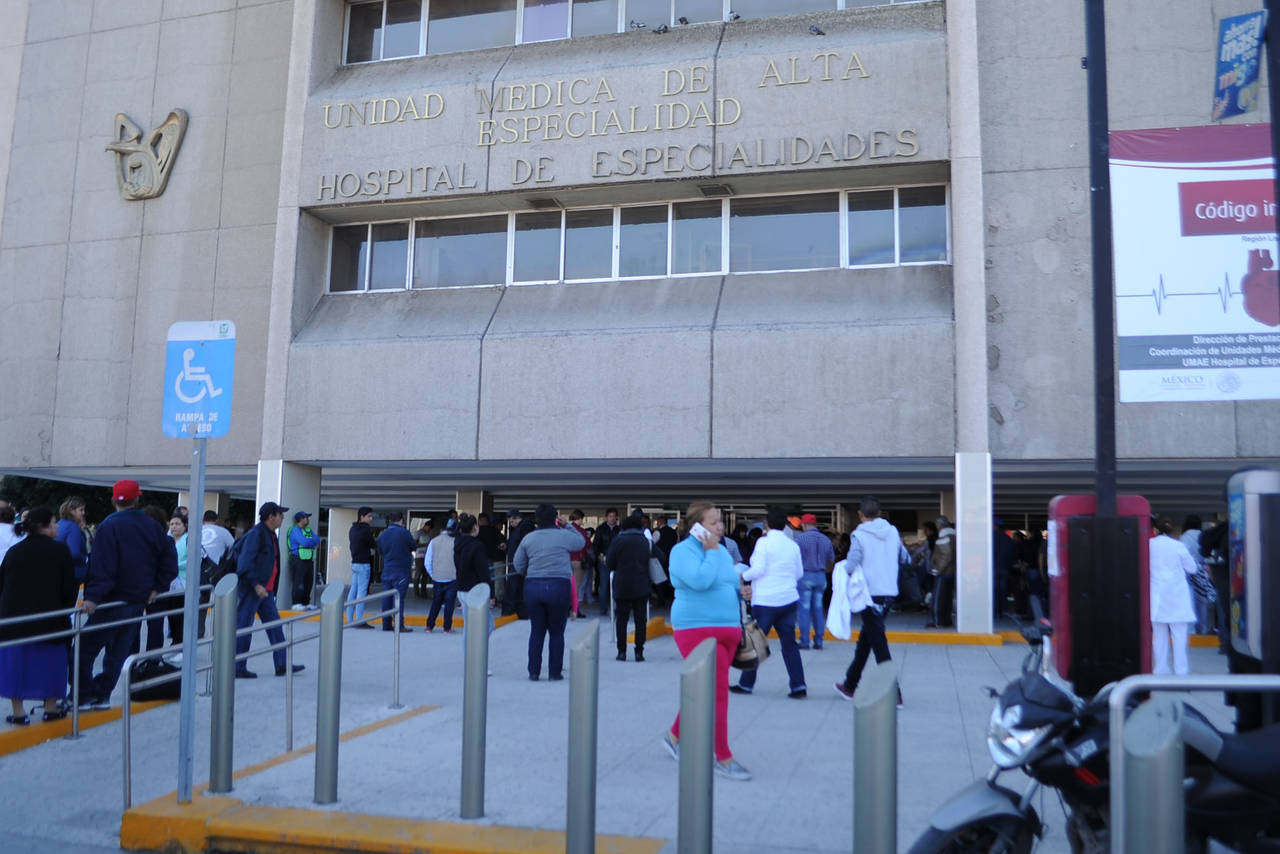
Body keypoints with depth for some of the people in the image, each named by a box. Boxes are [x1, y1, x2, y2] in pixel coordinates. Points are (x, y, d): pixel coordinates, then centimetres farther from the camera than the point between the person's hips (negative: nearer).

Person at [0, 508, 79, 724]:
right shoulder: (60, 550, -7)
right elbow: (69, 585, -6)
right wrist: (67, 608, 8)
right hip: (50, 616, -2)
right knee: (50, 660, 11)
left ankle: (18, 712, 12)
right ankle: (51, 707, 18)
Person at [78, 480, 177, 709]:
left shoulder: (109, 526, -12)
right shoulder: (152, 527, 5)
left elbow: (101, 564, -20)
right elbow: (169, 558, 8)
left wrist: (93, 596, -22)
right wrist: (158, 588, 12)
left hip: (113, 601, -6)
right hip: (139, 601, 6)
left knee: (86, 648, 3)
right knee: (119, 650, 13)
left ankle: (82, 695, 3)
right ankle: (101, 695, 17)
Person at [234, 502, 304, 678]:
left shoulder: (271, 535, 15)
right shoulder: (256, 534, -14)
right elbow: (246, 562, -21)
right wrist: (256, 585, -24)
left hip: (266, 589, 10)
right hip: (251, 589, -10)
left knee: (274, 624, 10)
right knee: (243, 627, -1)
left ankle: (282, 665, 14)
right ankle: (238, 668, 6)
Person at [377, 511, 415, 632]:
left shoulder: (383, 535, 5)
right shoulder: (404, 532, -10)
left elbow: (380, 552, 15)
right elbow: (413, 546, 1)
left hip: (387, 571, 5)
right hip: (401, 570, -5)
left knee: (386, 597, 9)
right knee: (399, 596, -5)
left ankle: (386, 624, 12)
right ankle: (399, 625, -8)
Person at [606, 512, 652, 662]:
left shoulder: (618, 540, -5)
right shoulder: (646, 541, 1)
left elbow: (610, 563, -2)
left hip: (622, 586, -1)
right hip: (642, 586, 1)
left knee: (621, 619, 6)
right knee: (640, 620, 6)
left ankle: (622, 651, 5)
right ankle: (639, 652, 5)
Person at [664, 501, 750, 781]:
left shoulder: (722, 551, 14)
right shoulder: (683, 551, -10)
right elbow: (700, 580, -26)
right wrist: (711, 552, -14)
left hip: (727, 630, 8)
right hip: (698, 629, -8)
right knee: (717, 692, -9)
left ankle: (674, 735, 35)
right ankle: (723, 759, 1)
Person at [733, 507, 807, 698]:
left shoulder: (764, 542, -10)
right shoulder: (793, 545, 6)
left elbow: (758, 569, -15)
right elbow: (799, 573, 12)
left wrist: (743, 576, 3)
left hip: (765, 601, -5)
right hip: (789, 599, 5)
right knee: (789, 642, 6)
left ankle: (746, 684, 17)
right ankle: (799, 686, -1)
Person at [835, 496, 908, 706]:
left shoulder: (859, 535, -12)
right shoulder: (893, 531, 4)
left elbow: (850, 566, -18)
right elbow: (904, 558, 15)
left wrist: (844, 568, 3)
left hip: (870, 594, -6)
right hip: (890, 593, 6)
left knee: (879, 644, -2)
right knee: (865, 639, 18)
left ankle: (894, 694, -4)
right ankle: (850, 685, 29)